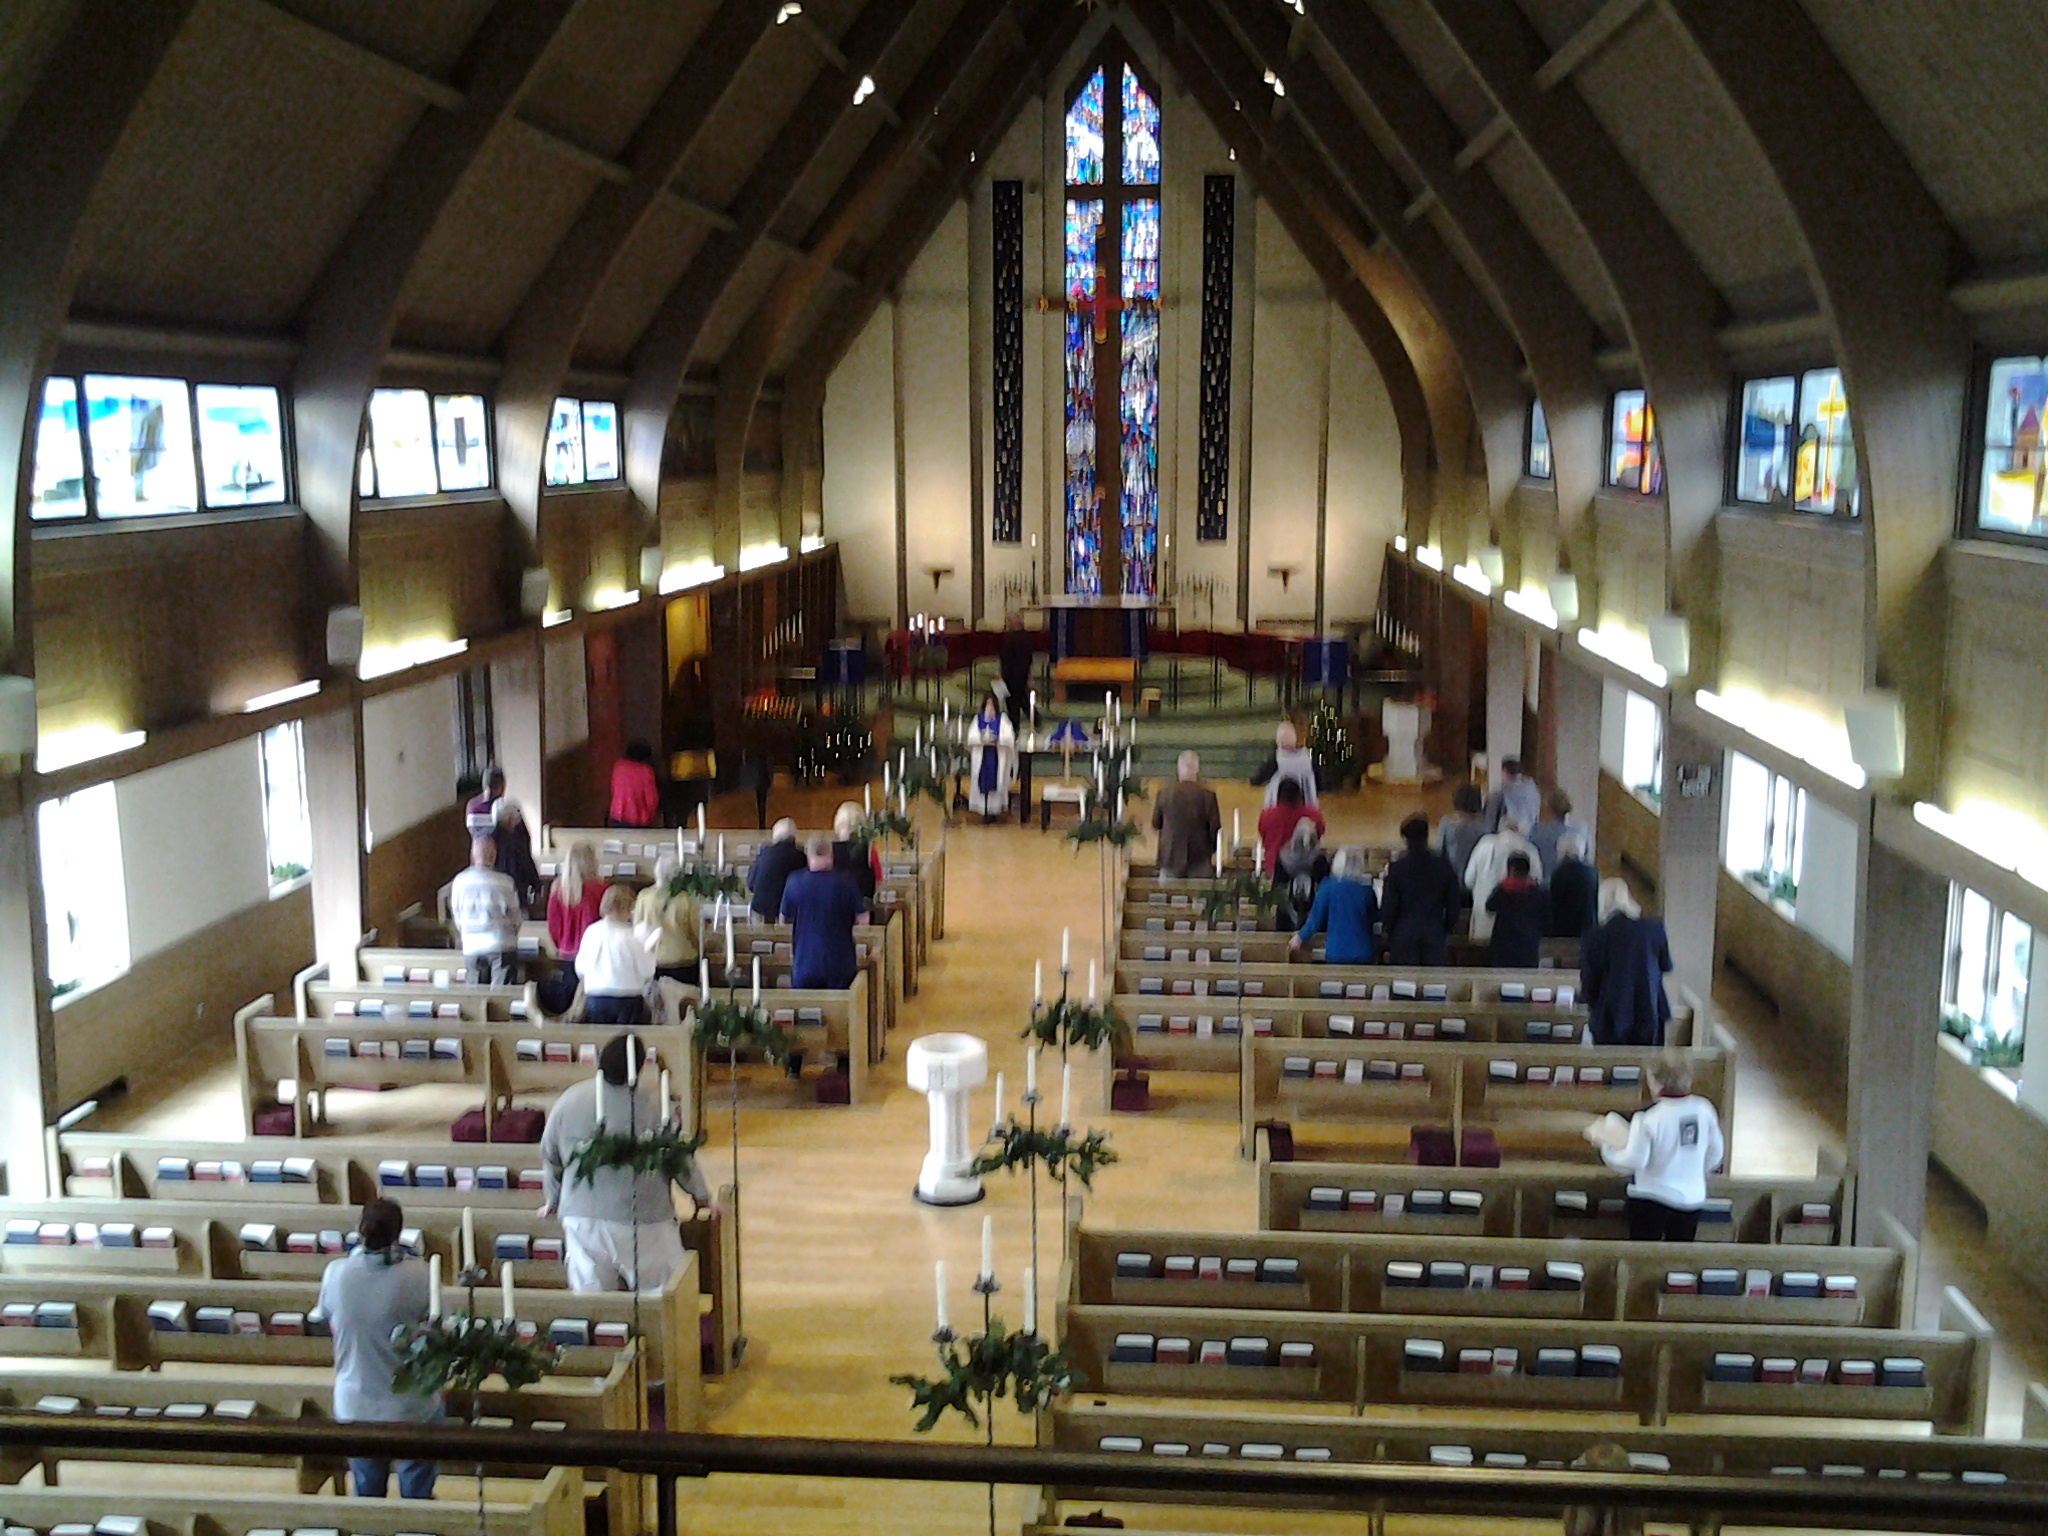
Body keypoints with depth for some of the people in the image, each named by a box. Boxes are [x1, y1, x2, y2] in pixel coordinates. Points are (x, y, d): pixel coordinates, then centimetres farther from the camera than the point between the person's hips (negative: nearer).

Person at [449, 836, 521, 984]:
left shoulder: (459, 882, -2)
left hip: (472, 947, 3)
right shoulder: (505, 882, -10)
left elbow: (456, 916, 8)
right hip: (501, 945, -3)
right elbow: (515, 916, 0)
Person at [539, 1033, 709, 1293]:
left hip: (583, 1219, 3)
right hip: (643, 1222, -3)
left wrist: (552, 1200, 26)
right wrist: (702, 1197, 13)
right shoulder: (656, 1103, -14)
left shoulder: (569, 1101, -3)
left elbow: (550, 1155, 9)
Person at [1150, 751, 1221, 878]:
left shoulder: (1164, 793, -7)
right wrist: (1213, 851, 13)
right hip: (1199, 858, -1)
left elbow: (1155, 825, 5)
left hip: (1170, 857, 1)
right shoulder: (1208, 795, -10)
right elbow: (1215, 827, -4)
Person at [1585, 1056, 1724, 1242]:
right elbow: (1716, 1154, 6)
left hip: (1651, 1200, -4)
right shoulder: (1704, 1108, -5)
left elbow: (1634, 1161, -15)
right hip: (1692, 1198, 5)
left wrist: (1604, 1145, -1)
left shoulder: (1648, 1117, -20)